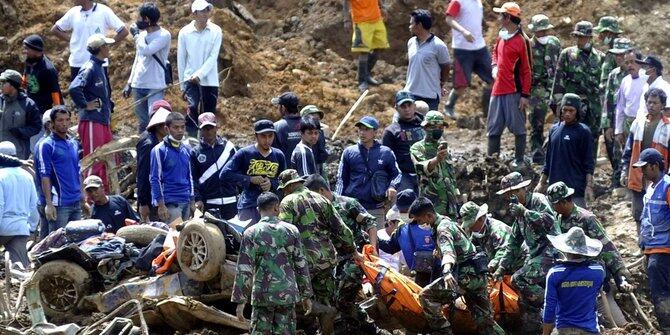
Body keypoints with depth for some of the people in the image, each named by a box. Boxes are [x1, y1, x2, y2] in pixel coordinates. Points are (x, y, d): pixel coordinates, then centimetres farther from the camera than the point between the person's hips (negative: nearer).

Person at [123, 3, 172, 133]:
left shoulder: (164, 35, -10)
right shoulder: (142, 34, 12)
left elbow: (146, 51, -24)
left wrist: (136, 34, -10)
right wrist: (129, 83, 16)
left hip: (155, 87, -7)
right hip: (138, 85, 7)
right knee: (142, 122, 11)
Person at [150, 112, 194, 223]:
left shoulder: (187, 150, 13)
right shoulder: (159, 150, -5)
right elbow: (155, 179, -7)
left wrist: (192, 201, 16)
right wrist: (160, 205, -11)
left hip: (186, 202, 6)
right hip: (170, 203, -6)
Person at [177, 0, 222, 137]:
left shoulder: (216, 31, -2)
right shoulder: (184, 33, -1)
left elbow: (213, 57, -8)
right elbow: (181, 60, 5)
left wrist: (199, 74, -20)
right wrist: (182, 85, 7)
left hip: (210, 80, 1)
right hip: (190, 79, -1)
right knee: (192, 108, -21)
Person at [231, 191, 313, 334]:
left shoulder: (251, 233, -3)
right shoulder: (291, 231, 2)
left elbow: (244, 270, -7)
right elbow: (301, 265, 5)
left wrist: (240, 301, -3)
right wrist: (306, 296, 13)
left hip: (262, 295, -1)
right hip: (287, 294, 1)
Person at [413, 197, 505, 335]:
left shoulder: (443, 227, -12)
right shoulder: (447, 221, 18)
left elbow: (448, 250, -32)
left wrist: (446, 271, -49)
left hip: (466, 275, -10)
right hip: (478, 276, 10)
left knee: (426, 295, -11)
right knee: (485, 321, 10)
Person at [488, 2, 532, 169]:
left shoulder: (521, 41, -11)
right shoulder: (501, 36, 10)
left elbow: (526, 71, -10)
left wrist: (525, 95, -13)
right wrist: (495, 66, 10)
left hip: (514, 92, -8)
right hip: (498, 90, 8)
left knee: (518, 127, 0)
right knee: (493, 128, 10)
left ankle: (519, 161, 6)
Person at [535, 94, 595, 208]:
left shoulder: (583, 132, -4)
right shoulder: (554, 129, 12)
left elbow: (589, 163, -5)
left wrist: (589, 186, -12)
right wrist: (542, 183, 18)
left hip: (576, 187, -6)